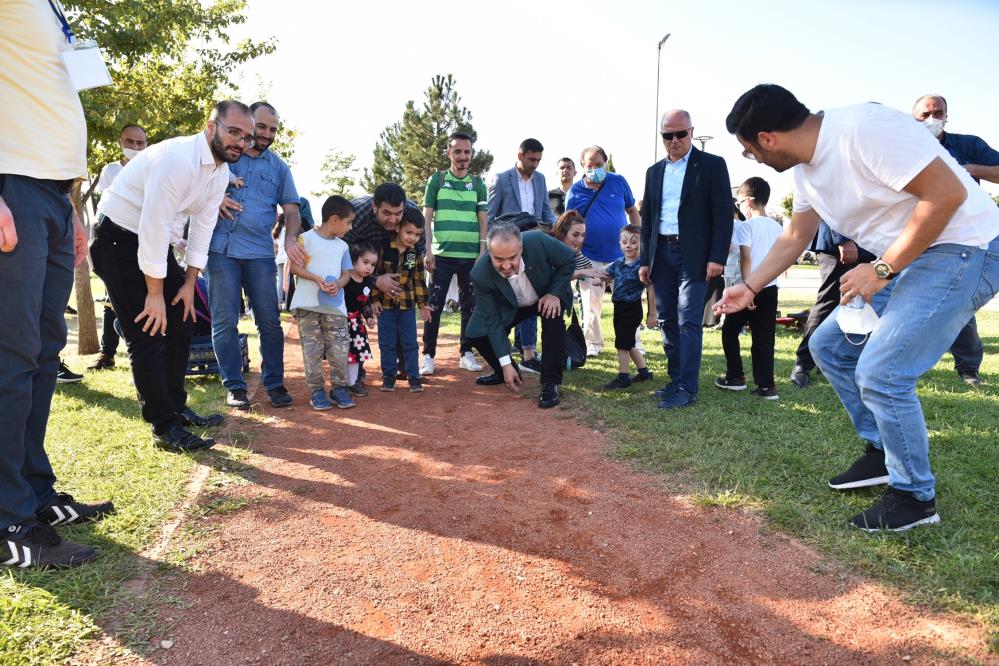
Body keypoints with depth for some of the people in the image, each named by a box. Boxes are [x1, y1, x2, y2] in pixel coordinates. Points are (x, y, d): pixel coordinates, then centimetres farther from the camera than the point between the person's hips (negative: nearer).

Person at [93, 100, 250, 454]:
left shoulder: (221, 172, 1)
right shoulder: (177, 158, -27)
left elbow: (202, 226, 5)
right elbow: (153, 226, -29)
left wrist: (189, 283, 3)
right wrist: (155, 293, -24)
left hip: (157, 242, 9)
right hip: (120, 238, -9)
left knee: (180, 325, 10)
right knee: (148, 334, -10)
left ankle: (176, 408, 24)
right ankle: (164, 428, -3)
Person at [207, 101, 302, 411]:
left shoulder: (279, 167, 16)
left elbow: (291, 209, 10)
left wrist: (291, 238, -9)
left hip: (260, 252, 1)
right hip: (220, 248, -1)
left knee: (270, 321, -1)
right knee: (224, 321, -1)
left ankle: (274, 383, 10)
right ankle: (234, 386, 8)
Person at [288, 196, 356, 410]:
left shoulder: (342, 246, 12)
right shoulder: (306, 238, -3)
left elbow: (346, 273, 11)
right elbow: (294, 266, -6)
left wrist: (338, 284, -12)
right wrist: (317, 279, -19)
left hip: (335, 305, 4)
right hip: (308, 304, -4)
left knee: (340, 349, 0)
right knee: (312, 350, 1)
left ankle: (339, 388, 13)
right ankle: (317, 390, 11)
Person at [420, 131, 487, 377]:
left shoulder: (478, 184, 10)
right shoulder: (436, 180, 5)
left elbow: (483, 221, 9)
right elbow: (426, 218, 3)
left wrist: (483, 252, 0)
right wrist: (427, 251, -5)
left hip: (471, 255, 2)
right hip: (442, 254, -2)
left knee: (470, 306, 8)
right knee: (434, 306, -1)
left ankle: (466, 354, 19)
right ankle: (428, 355, 7)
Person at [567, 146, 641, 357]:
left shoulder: (618, 182, 0)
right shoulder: (575, 191, -1)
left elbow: (632, 210, 10)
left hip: (621, 254, 1)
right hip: (589, 258, 0)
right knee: (591, 302, 4)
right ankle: (593, 344, 18)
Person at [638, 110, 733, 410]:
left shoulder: (712, 165, 0)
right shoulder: (654, 171, 14)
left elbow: (723, 214, -6)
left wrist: (717, 257, -13)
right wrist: (645, 260, 11)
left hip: (693, 256, -5)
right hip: (661, 254, 6)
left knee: (688, 322, -9)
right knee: (667, 321, 9)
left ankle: (687, 388, -4)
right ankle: (676, 380, 19)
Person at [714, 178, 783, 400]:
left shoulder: (745, 226, -9)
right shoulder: (777, 227, 10)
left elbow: (746, 260, -17)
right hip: (770, 289, 6)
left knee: (730, 331, 12)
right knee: (764, 338, 6)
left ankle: (735, 377, 16)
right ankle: (766, 385, 3)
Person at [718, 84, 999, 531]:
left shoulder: (864, 127, -23)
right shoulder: (806, 167, 5)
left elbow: (948, 193, -26)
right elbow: (795, 237, 19)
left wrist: (882, 271, -22)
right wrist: (749, 287, 22)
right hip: (902, 260, 10)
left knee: (879, 372, -16)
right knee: (829, 345, 11)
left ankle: (915, 497, 6)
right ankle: (881, 451, 24)